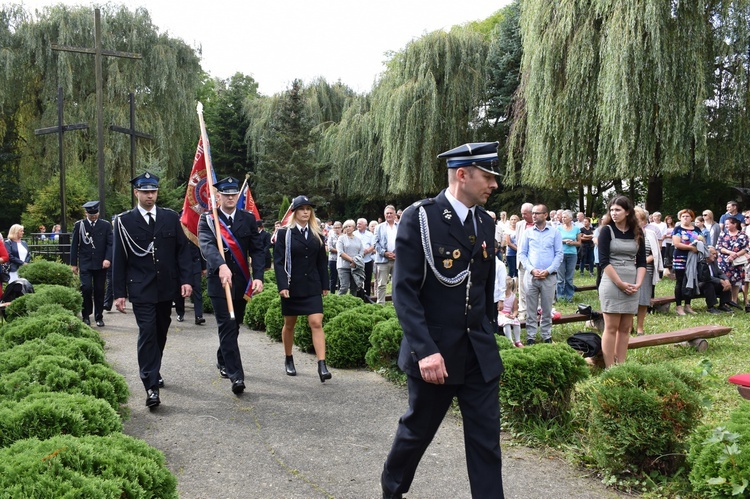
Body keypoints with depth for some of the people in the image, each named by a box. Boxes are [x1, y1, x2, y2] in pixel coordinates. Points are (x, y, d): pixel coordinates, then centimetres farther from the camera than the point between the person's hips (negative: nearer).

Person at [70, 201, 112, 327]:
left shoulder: (106, 225, 5)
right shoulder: (79, 225, 5)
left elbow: (110, 244, 2)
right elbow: (74, 245, 7)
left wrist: (108, 259, -13)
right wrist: (74, 263, 4)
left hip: (101, 264, 1)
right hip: (85, 263, -1)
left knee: (99, 291, 5)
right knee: (86, 288, -13)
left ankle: (99, 317, 17)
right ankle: (86, 315, 4)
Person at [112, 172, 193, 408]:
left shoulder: (171, 217, 6)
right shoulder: (124, 221, -1)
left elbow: (183, 250, 6)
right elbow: (119, 259, -1)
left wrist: (185, 280, -3)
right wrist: (119, 293, -4)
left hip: (166, 288, 4)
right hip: (141, 289, -3)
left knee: (161, 333, 14)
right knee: (147, 333, -11)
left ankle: (152, 372, 34)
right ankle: (151, 386, -11)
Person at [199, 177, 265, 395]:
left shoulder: (248, 219, 6)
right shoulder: (207, 219, -3)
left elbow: (257, 249, 1)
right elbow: (207, 245, -21)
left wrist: (258, 276, -13)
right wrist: (221, 265, -40)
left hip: (241, 281, 4)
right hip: (218, 280, -4)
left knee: (234, 325, 15)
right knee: (227, 326, -10)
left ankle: (223, 361, 38)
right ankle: (236, 375, -11)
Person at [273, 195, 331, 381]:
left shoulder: (316, 234, 7)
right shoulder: (285, 233, -2)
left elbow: (321, 261, 11)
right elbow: (278, 261, -7)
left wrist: (325, 285, 9)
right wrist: (282, 286, -16)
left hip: (312, 286, 2)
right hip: (292, 286, -2)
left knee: (316, 324, -9)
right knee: (289, 324, 11)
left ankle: (322, 366, -13)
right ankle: (288, 360, 30)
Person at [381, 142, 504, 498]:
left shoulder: (485, 222, 8)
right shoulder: (419, 217, -12)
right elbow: (404, 290, -17)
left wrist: (488, 336, 16)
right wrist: (425, 350, -24)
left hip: (480, 353, 5)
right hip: (435, 352, -5)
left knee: (486, 439, 4)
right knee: (417, 431, 14)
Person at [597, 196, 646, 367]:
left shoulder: (637, 233, 10)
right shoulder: (607, 230, -2)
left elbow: (641, 262, 10)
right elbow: (604, 261, -9)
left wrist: (638, 284, -5)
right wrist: (621, 284, -13)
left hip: (632, 287, 4)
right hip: (612, 284, -4)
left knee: (625, 328, 7)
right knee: (611, 327, -4)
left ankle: (621, 366, 12)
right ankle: (609, 368, -1)